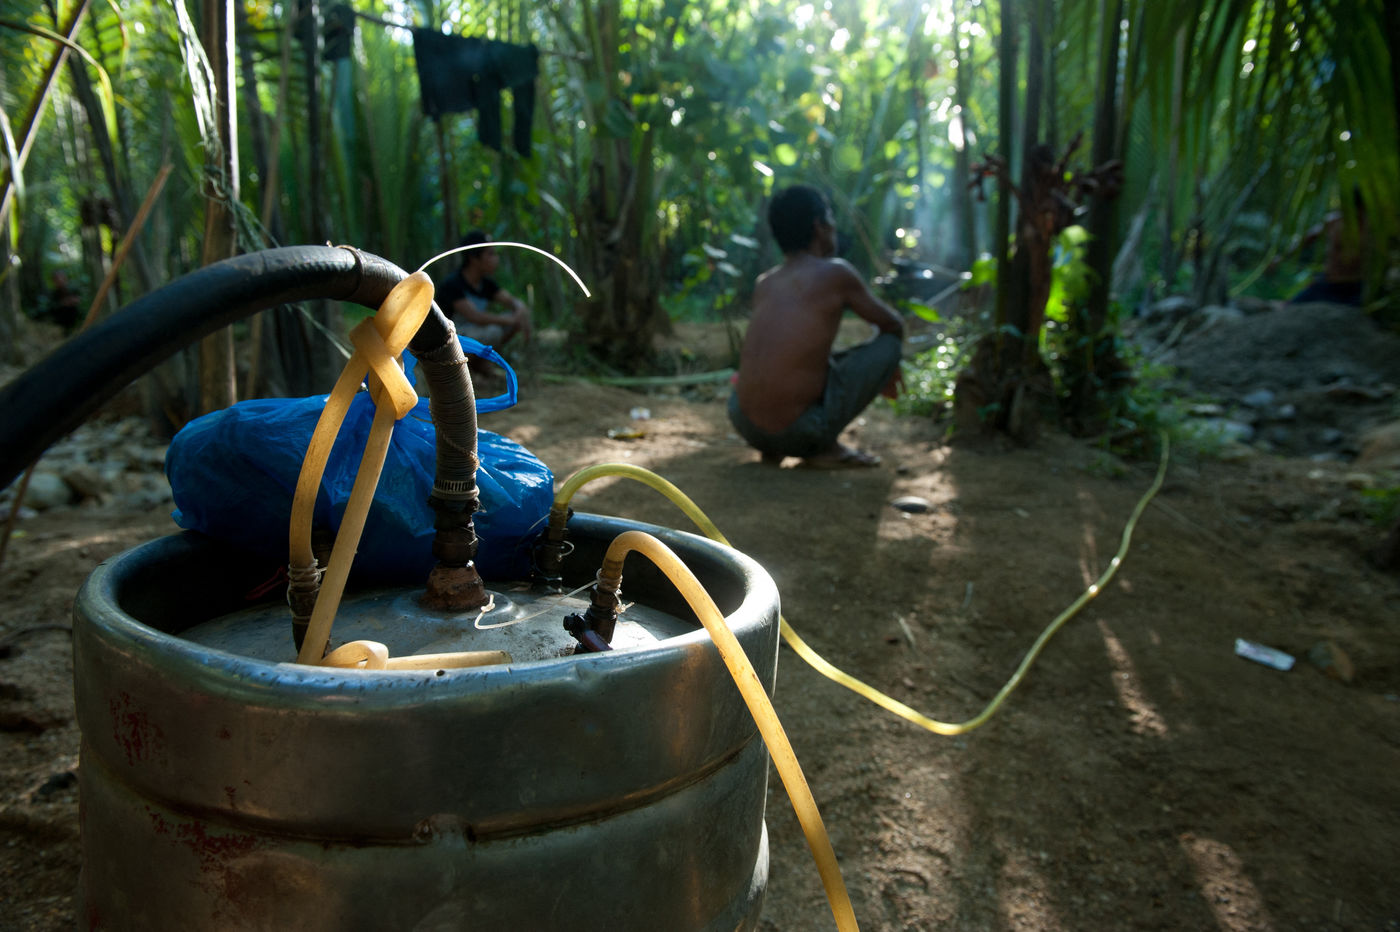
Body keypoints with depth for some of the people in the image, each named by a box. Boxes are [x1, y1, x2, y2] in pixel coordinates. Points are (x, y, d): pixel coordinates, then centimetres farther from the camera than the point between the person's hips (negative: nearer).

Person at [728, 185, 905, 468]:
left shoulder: (764, 283, 14)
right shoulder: (836, 273, -2)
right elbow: (894, 325, 12)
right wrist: (883, 367, 35)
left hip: (742, 421, 6)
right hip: (798, 432, -6)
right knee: (889, 343, 5)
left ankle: (771, 448, 14)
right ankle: (824, 447, 2)